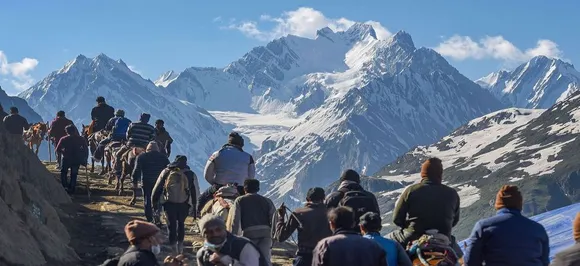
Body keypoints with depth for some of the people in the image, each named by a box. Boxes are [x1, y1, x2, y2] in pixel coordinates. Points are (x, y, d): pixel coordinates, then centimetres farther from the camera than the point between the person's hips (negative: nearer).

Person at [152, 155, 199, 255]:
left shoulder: (166, 172, 5)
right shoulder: (190, 174, 3)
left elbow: (157, 188, 8)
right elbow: (195, 192, 3)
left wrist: (155, 203, 16)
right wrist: (195, 207, 8)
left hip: (169, 203, 0)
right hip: (184, 205, 0)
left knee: (172, 225, 7)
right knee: (181, 223, 21)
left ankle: (173, 246, -1)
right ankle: (180, 244, 18)